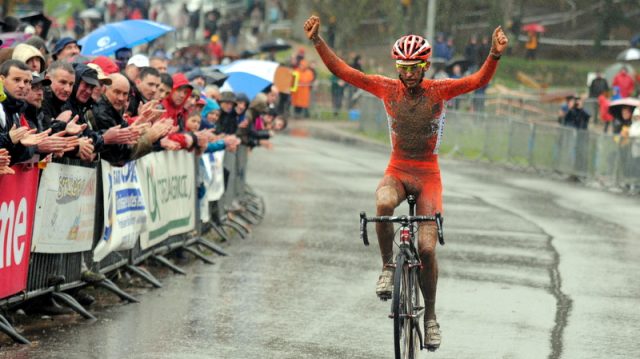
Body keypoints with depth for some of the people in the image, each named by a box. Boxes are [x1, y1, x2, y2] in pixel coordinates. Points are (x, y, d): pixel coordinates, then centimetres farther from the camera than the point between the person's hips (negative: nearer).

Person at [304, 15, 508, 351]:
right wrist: (317, 41, -19)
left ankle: (430, 316, 10)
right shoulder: (387, 88, -4)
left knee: (427, 248, -10)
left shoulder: (439, 90, -8)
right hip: (397, 171, 1)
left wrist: (495, 55, -39)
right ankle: (388, 266, -12)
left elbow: (478, 80, -21)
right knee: (383, 205, -37)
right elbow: (342, 70, -7)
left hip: (428, 175, -1)